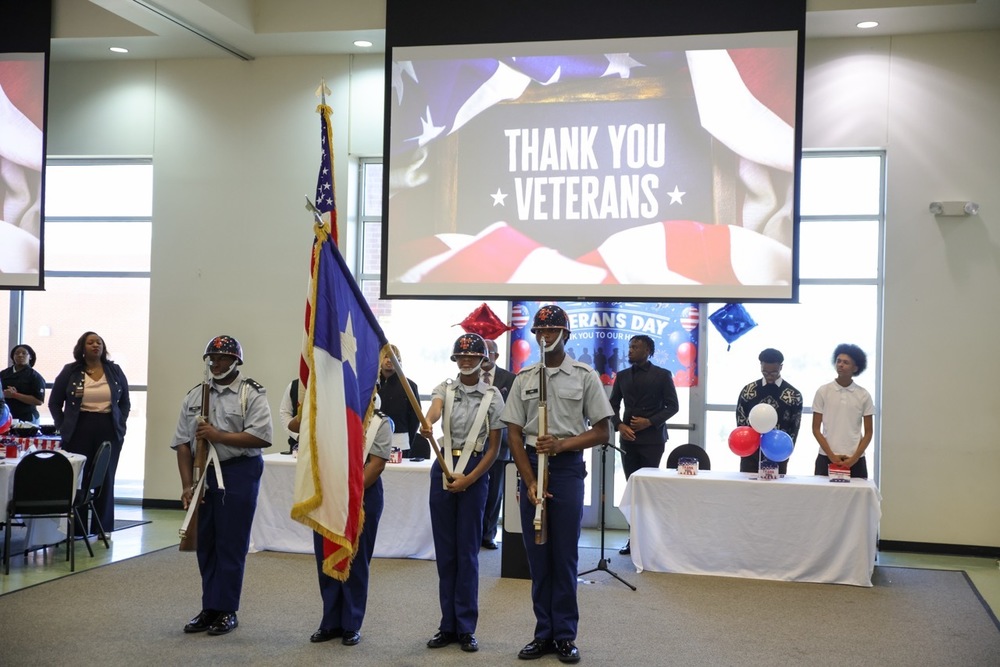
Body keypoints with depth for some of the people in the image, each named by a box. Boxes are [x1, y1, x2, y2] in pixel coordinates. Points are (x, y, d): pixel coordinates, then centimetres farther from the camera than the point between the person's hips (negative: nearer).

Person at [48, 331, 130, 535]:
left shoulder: (115, 370, 8)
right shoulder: (70, 371, 3)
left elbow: (125, 402, 14)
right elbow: (54, 403, 8)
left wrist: (120, 424, 3)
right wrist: (63, 427, 0)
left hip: (109, 432, 1)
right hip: (79, 431, -1)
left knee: (105, 480, 2)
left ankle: (103, 529, 8)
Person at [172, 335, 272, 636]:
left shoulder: (252, 394, -3)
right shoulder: (194, 396, 12)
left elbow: (260, 437, -16)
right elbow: (182, 443, 7)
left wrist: (217, 435, -16)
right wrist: (187, 485, -1)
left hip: (238, 475, -5)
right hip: (203, 475, 5)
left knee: (231, 545, -1)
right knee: (206, 544, 11)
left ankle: (226, 611, 8)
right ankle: (209, 609, 21)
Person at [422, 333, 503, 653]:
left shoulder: (492, 396, 0)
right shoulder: (445, 388, 5)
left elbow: (493, 447, -2)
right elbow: (434, 408, -19)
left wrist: (468, 479, -12)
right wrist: (427, 424, -43)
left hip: (475, 471, -2)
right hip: (443, 468, 2)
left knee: (467, 551, 1)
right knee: (445, 551, 6)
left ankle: (466, 628, 9)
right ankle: (448, 625, 14)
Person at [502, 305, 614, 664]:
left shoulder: (585, 376, 1)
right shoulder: (524, 378, 9)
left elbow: (602, 432, 0)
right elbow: (514, 434, 6)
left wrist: (561, 444, -16)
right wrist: (530, 481, -4)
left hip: (568, 466, -3)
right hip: (531, 465, 3)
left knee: (564, 554, 1)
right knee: (537, 554, 7)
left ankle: (565, 635, 10)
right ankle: (544, 633, 16)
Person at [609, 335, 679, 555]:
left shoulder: (662, 375, 0)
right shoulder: (622, 376, 11)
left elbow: (672, 406, -1)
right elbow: (613, 405, 13)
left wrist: (649, 422, -13)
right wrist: (620, 425, -6)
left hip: (652, 439, -4)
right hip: (628, 438, 4)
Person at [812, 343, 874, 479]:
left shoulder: (864, 395, 3)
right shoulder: (823, 392, 2)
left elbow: (868, 432, 6)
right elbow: (816, 428, 3)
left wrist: (855, 457, -6)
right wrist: (831, 455, -7)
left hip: (855, 461, 0)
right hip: (826, 458, 0)